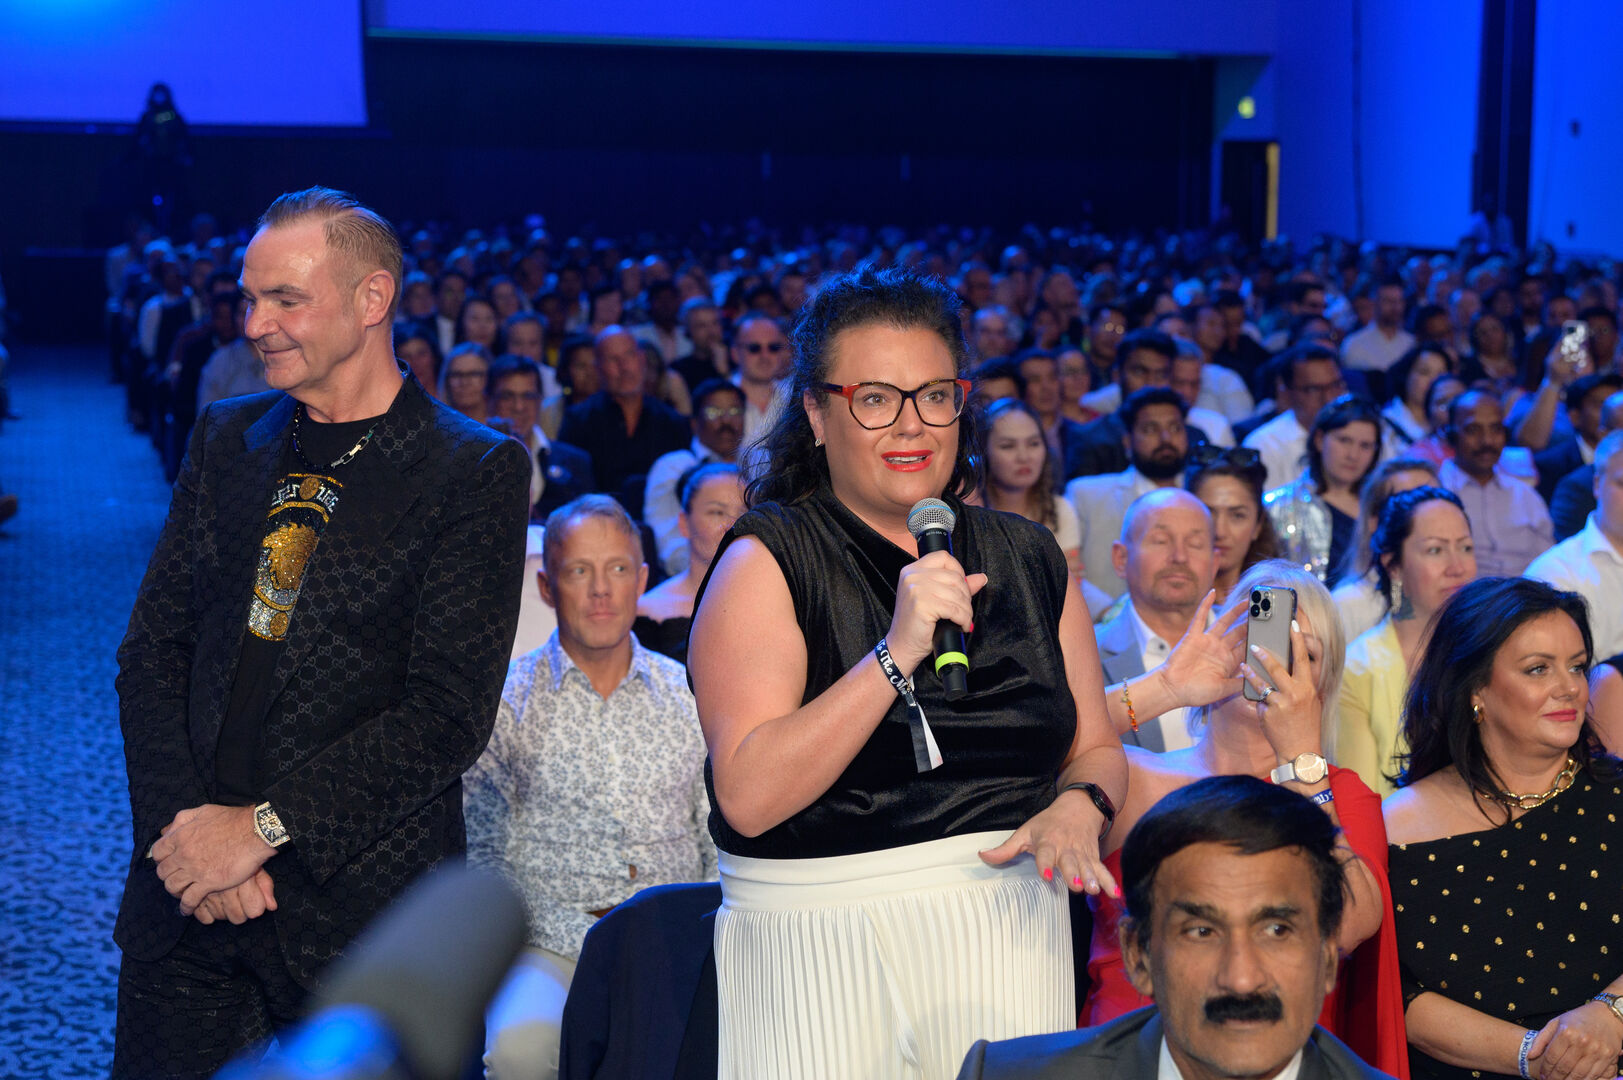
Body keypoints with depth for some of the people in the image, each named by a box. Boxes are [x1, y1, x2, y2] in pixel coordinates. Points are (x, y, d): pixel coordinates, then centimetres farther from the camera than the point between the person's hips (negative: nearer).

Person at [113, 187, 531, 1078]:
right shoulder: (225, 439, 9)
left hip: (359, 902, -4)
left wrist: (264, 824, -15)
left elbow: (450, 711, -13)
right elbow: (153, 648, 6)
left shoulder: (474, 471, -7)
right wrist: (184, 824, -8)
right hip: (187, 895, 4)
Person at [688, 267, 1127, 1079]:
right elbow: (748, 796, -18)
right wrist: (897, 654, -25)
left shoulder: (1026, 558, 8)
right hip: (823, 942, -4)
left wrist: (1078, 808, -9)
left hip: (1009, 928, 4)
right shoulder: (767, 561, -7)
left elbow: (1095, 747, 14)